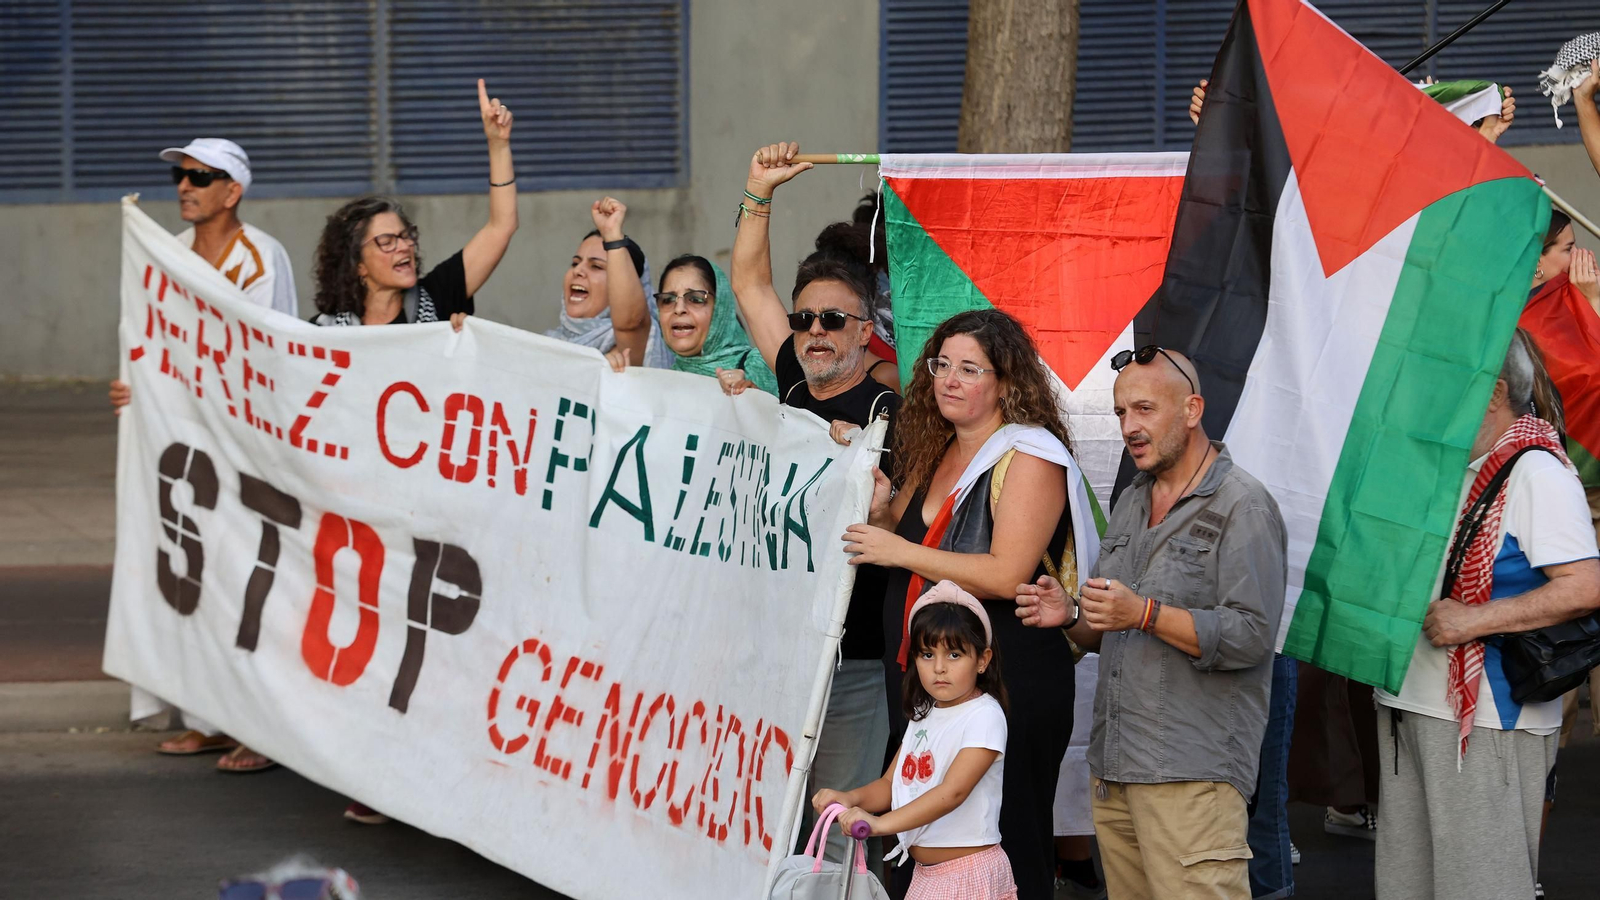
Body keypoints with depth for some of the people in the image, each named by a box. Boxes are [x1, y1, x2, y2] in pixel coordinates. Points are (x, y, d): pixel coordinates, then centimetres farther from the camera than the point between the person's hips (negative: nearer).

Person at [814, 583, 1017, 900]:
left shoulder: (984, 716, -15)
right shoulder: (923, 715, 13)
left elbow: (953, 791, -26)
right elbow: (891, 784, 14)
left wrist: (881, 823, -33)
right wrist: (850, 799, -8)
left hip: (969, 873, -8)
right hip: (926, 873, 8)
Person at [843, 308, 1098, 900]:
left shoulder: (1029, 456, -10)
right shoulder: (935, 454, 15)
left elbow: (1006, 576, -19)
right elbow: (907, 537, 27)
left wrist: (901, 552, -14)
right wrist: (884, 510, 6)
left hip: (1010, 683, -8)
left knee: (1007, 852, -3)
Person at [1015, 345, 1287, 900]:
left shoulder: (1242, 507, -5)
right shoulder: (1130, 504, 20)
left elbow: (1251, 636, -15)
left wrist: (1146, 614, -21)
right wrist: (1070, 616, 4)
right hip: (1113, 770, 8)